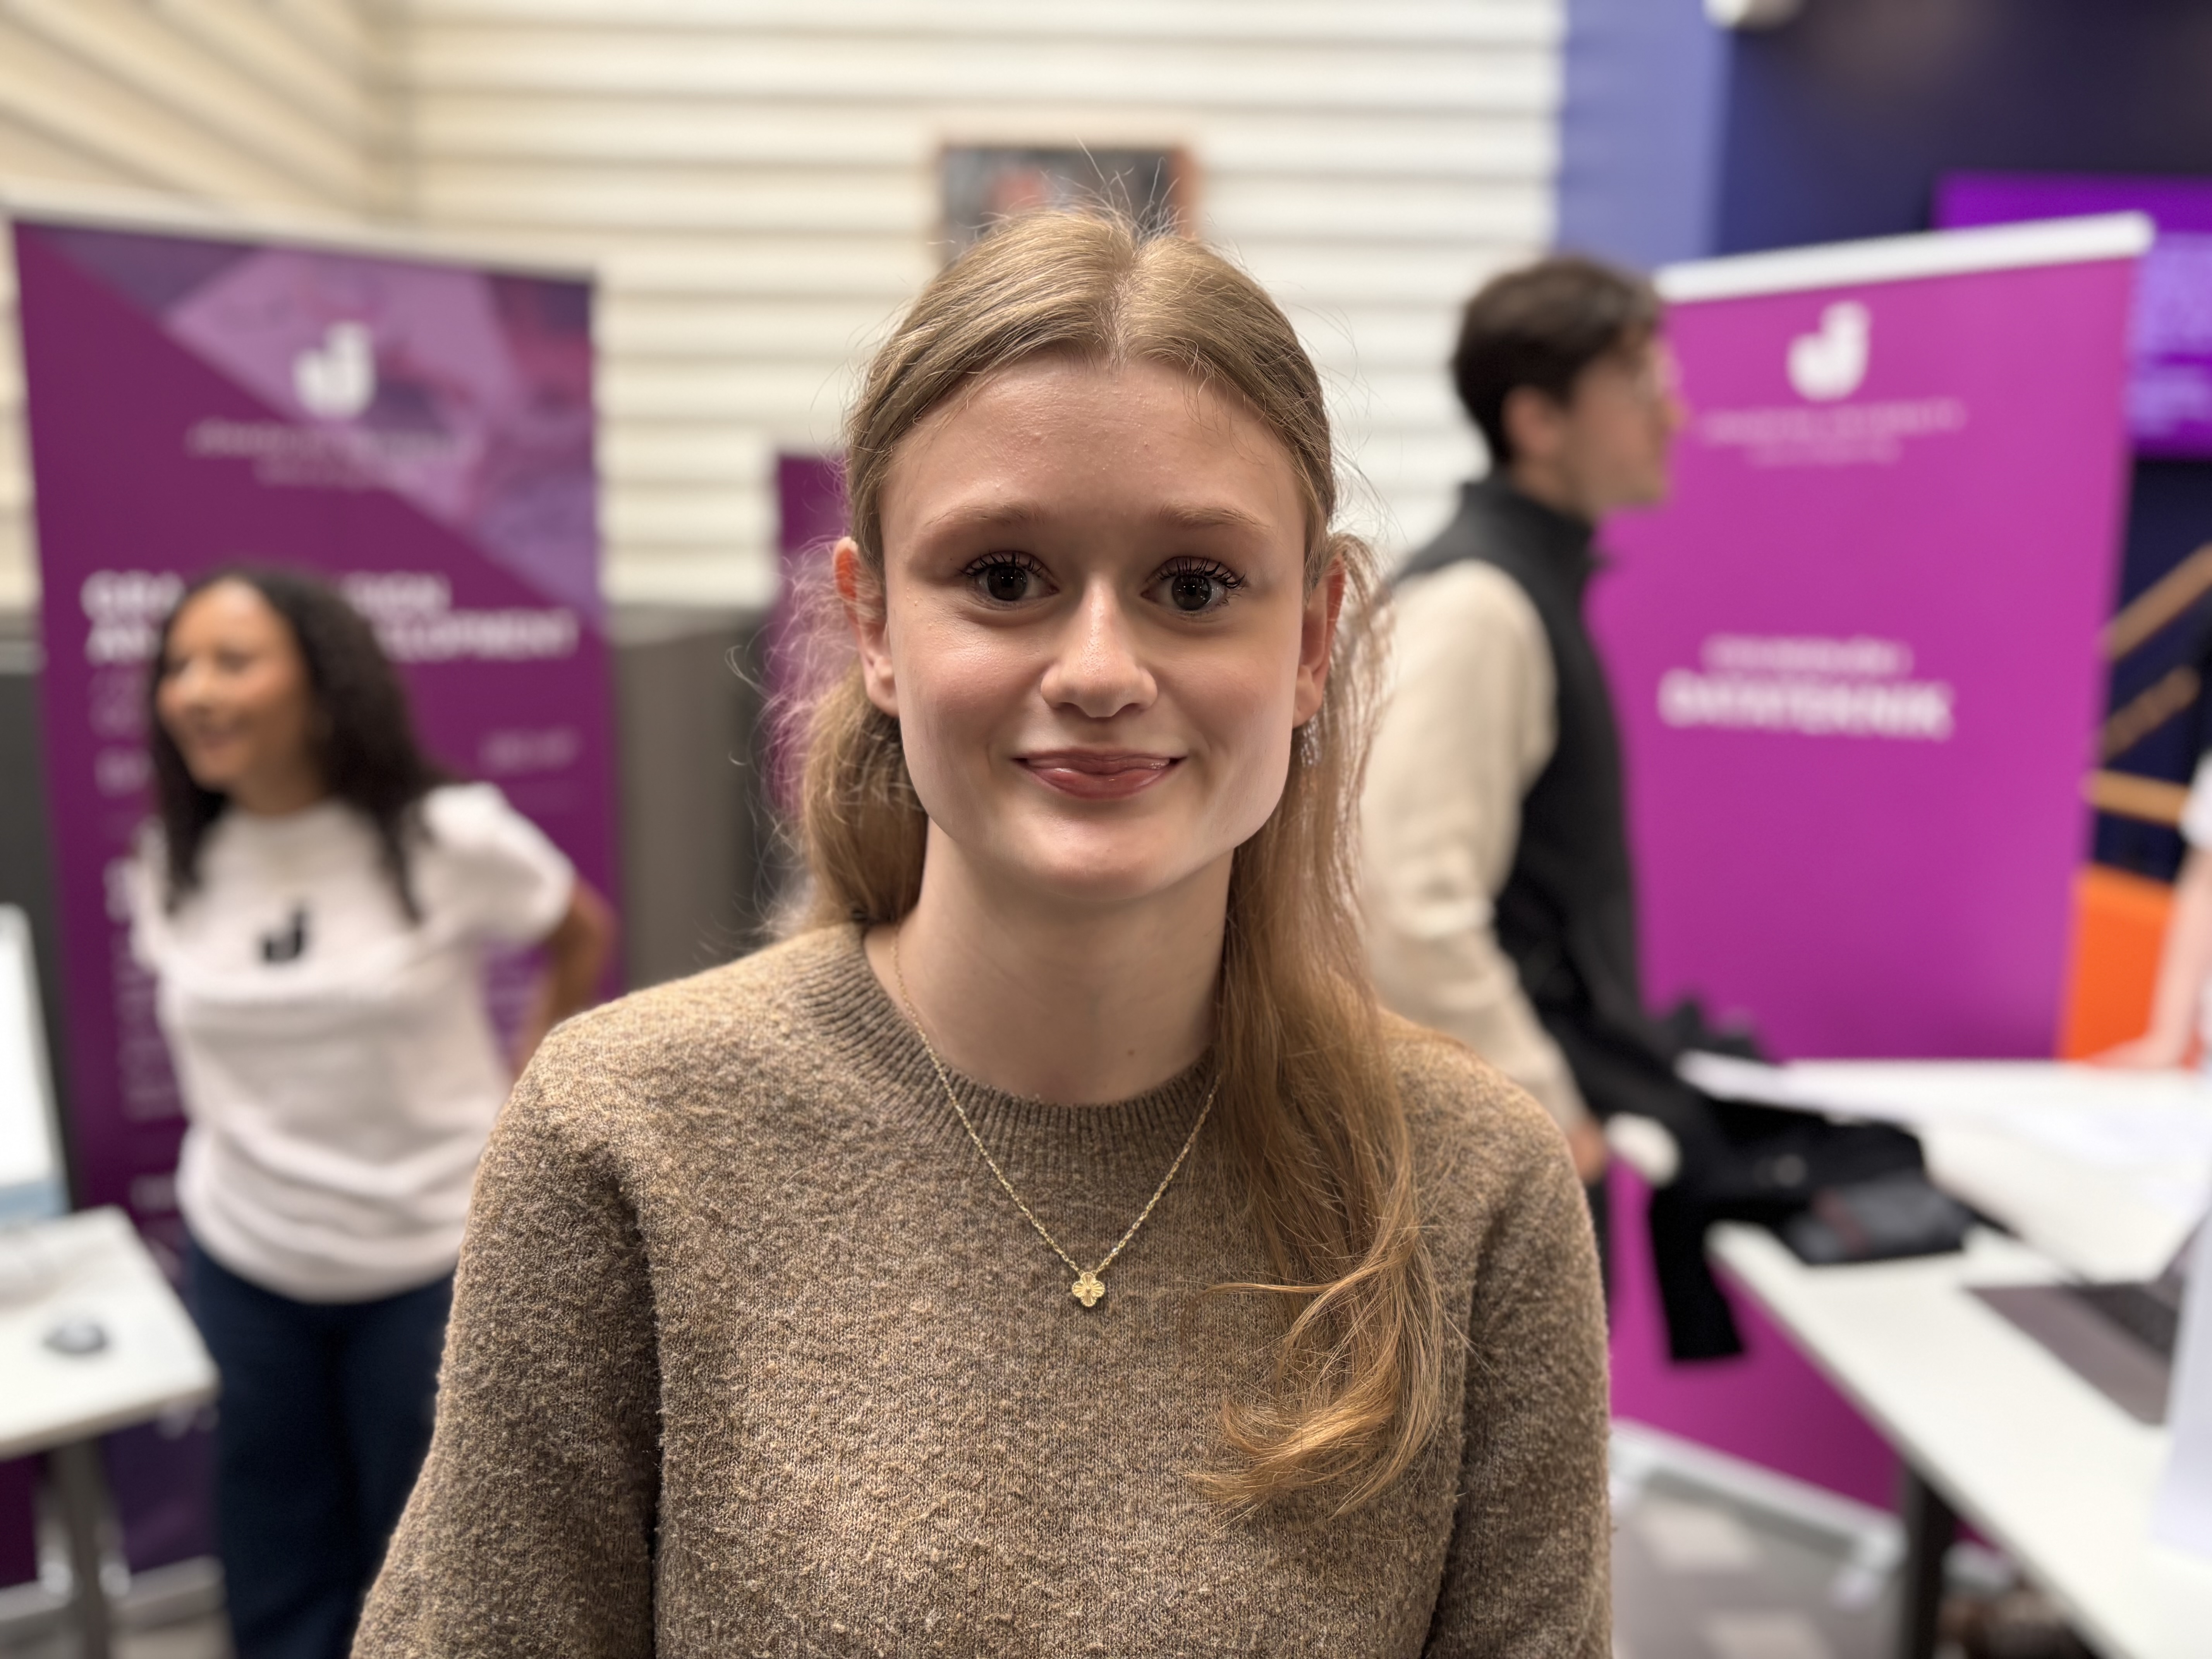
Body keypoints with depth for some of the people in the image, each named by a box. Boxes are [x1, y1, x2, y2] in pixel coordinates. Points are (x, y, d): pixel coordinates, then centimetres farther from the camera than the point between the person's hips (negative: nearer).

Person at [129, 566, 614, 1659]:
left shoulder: (448, 838, -15)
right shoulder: (170, 866, -3)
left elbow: (584, 937, 1)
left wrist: (522, 1100, -1)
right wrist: (236, 1124, 4)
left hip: (433, 1255, -3)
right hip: (242, 1257, 3)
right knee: (277, 1556, 18)